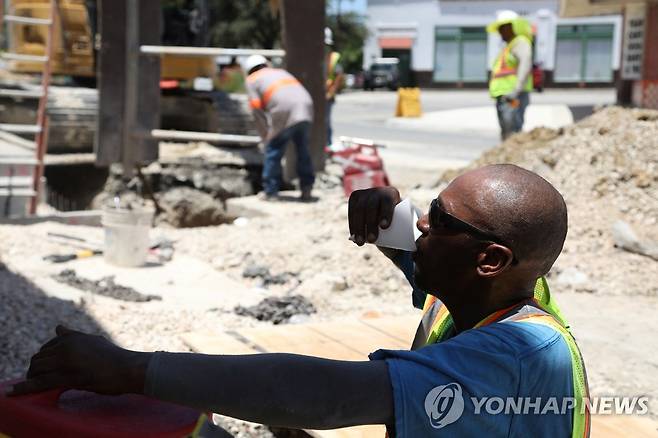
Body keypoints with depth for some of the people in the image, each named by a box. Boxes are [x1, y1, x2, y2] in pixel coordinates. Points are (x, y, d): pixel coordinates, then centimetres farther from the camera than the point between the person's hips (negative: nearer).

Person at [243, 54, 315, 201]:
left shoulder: (252, 80, 18)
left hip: (285, 114, -5)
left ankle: (270, 192, 11)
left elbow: (257, 110, 8)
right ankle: (306, 190, 21)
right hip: (306, 108, 5)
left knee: (273, 152, 8)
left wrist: (266, 137, 13)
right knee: (303, 151, 18)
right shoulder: (281, 72, 34)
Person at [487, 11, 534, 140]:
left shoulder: (520, 42, -6)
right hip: (504, 98, 10)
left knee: (513, 137, -18)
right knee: (506, 136, 8)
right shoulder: (508, 48, 24)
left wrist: (515, 91, -33)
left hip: (514, 99, -10)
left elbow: (526, 65, -23)